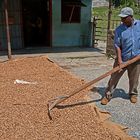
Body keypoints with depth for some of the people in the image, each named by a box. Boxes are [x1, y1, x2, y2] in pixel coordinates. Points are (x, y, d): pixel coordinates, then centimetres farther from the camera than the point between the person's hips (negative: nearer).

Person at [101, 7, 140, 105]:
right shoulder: (119, 30, -6)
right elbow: (117, 45, -8)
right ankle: (108, 95, 13)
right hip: (123, 58, -1)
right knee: (114, 78, 0)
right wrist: (119, 59, -17)